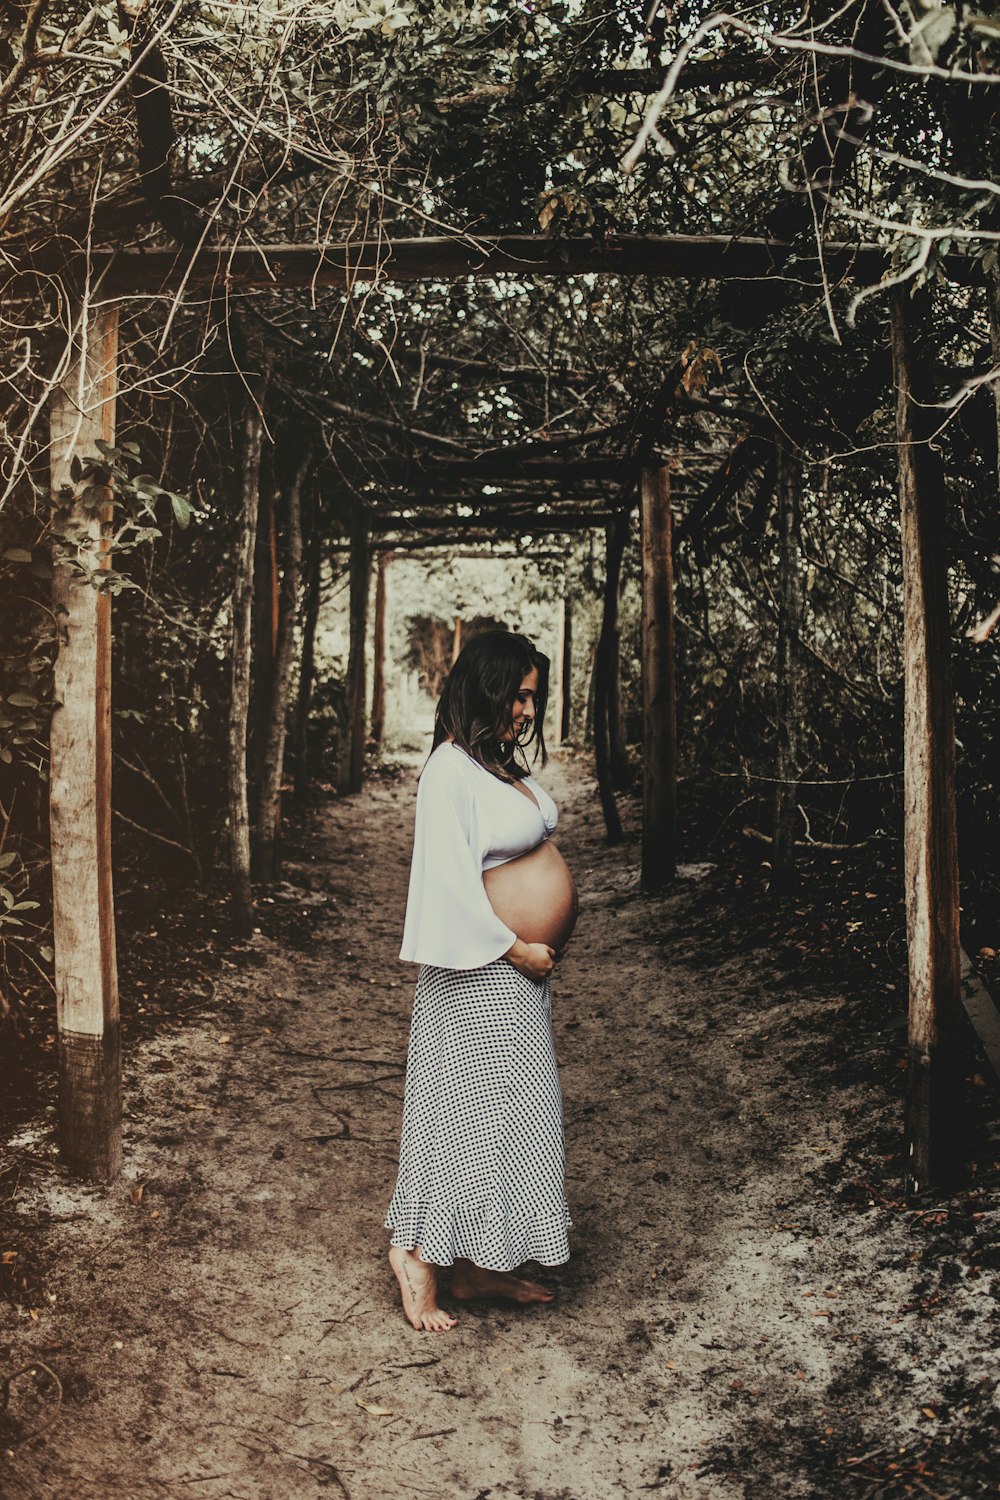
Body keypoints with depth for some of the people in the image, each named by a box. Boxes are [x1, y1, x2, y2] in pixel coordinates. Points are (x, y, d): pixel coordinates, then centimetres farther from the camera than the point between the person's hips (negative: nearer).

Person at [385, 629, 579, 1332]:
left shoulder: (505, 762, 11)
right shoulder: (450, 772, -18)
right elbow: (450, 882, -22)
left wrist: (546, 943, 11)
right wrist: (514, 947, -15)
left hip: (521, 969, 10)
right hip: (481, 972, -10)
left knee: (512, 1110, 14)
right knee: (476, 1111, -2)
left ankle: (481, 1266, 24)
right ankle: (417, 1252, 14)